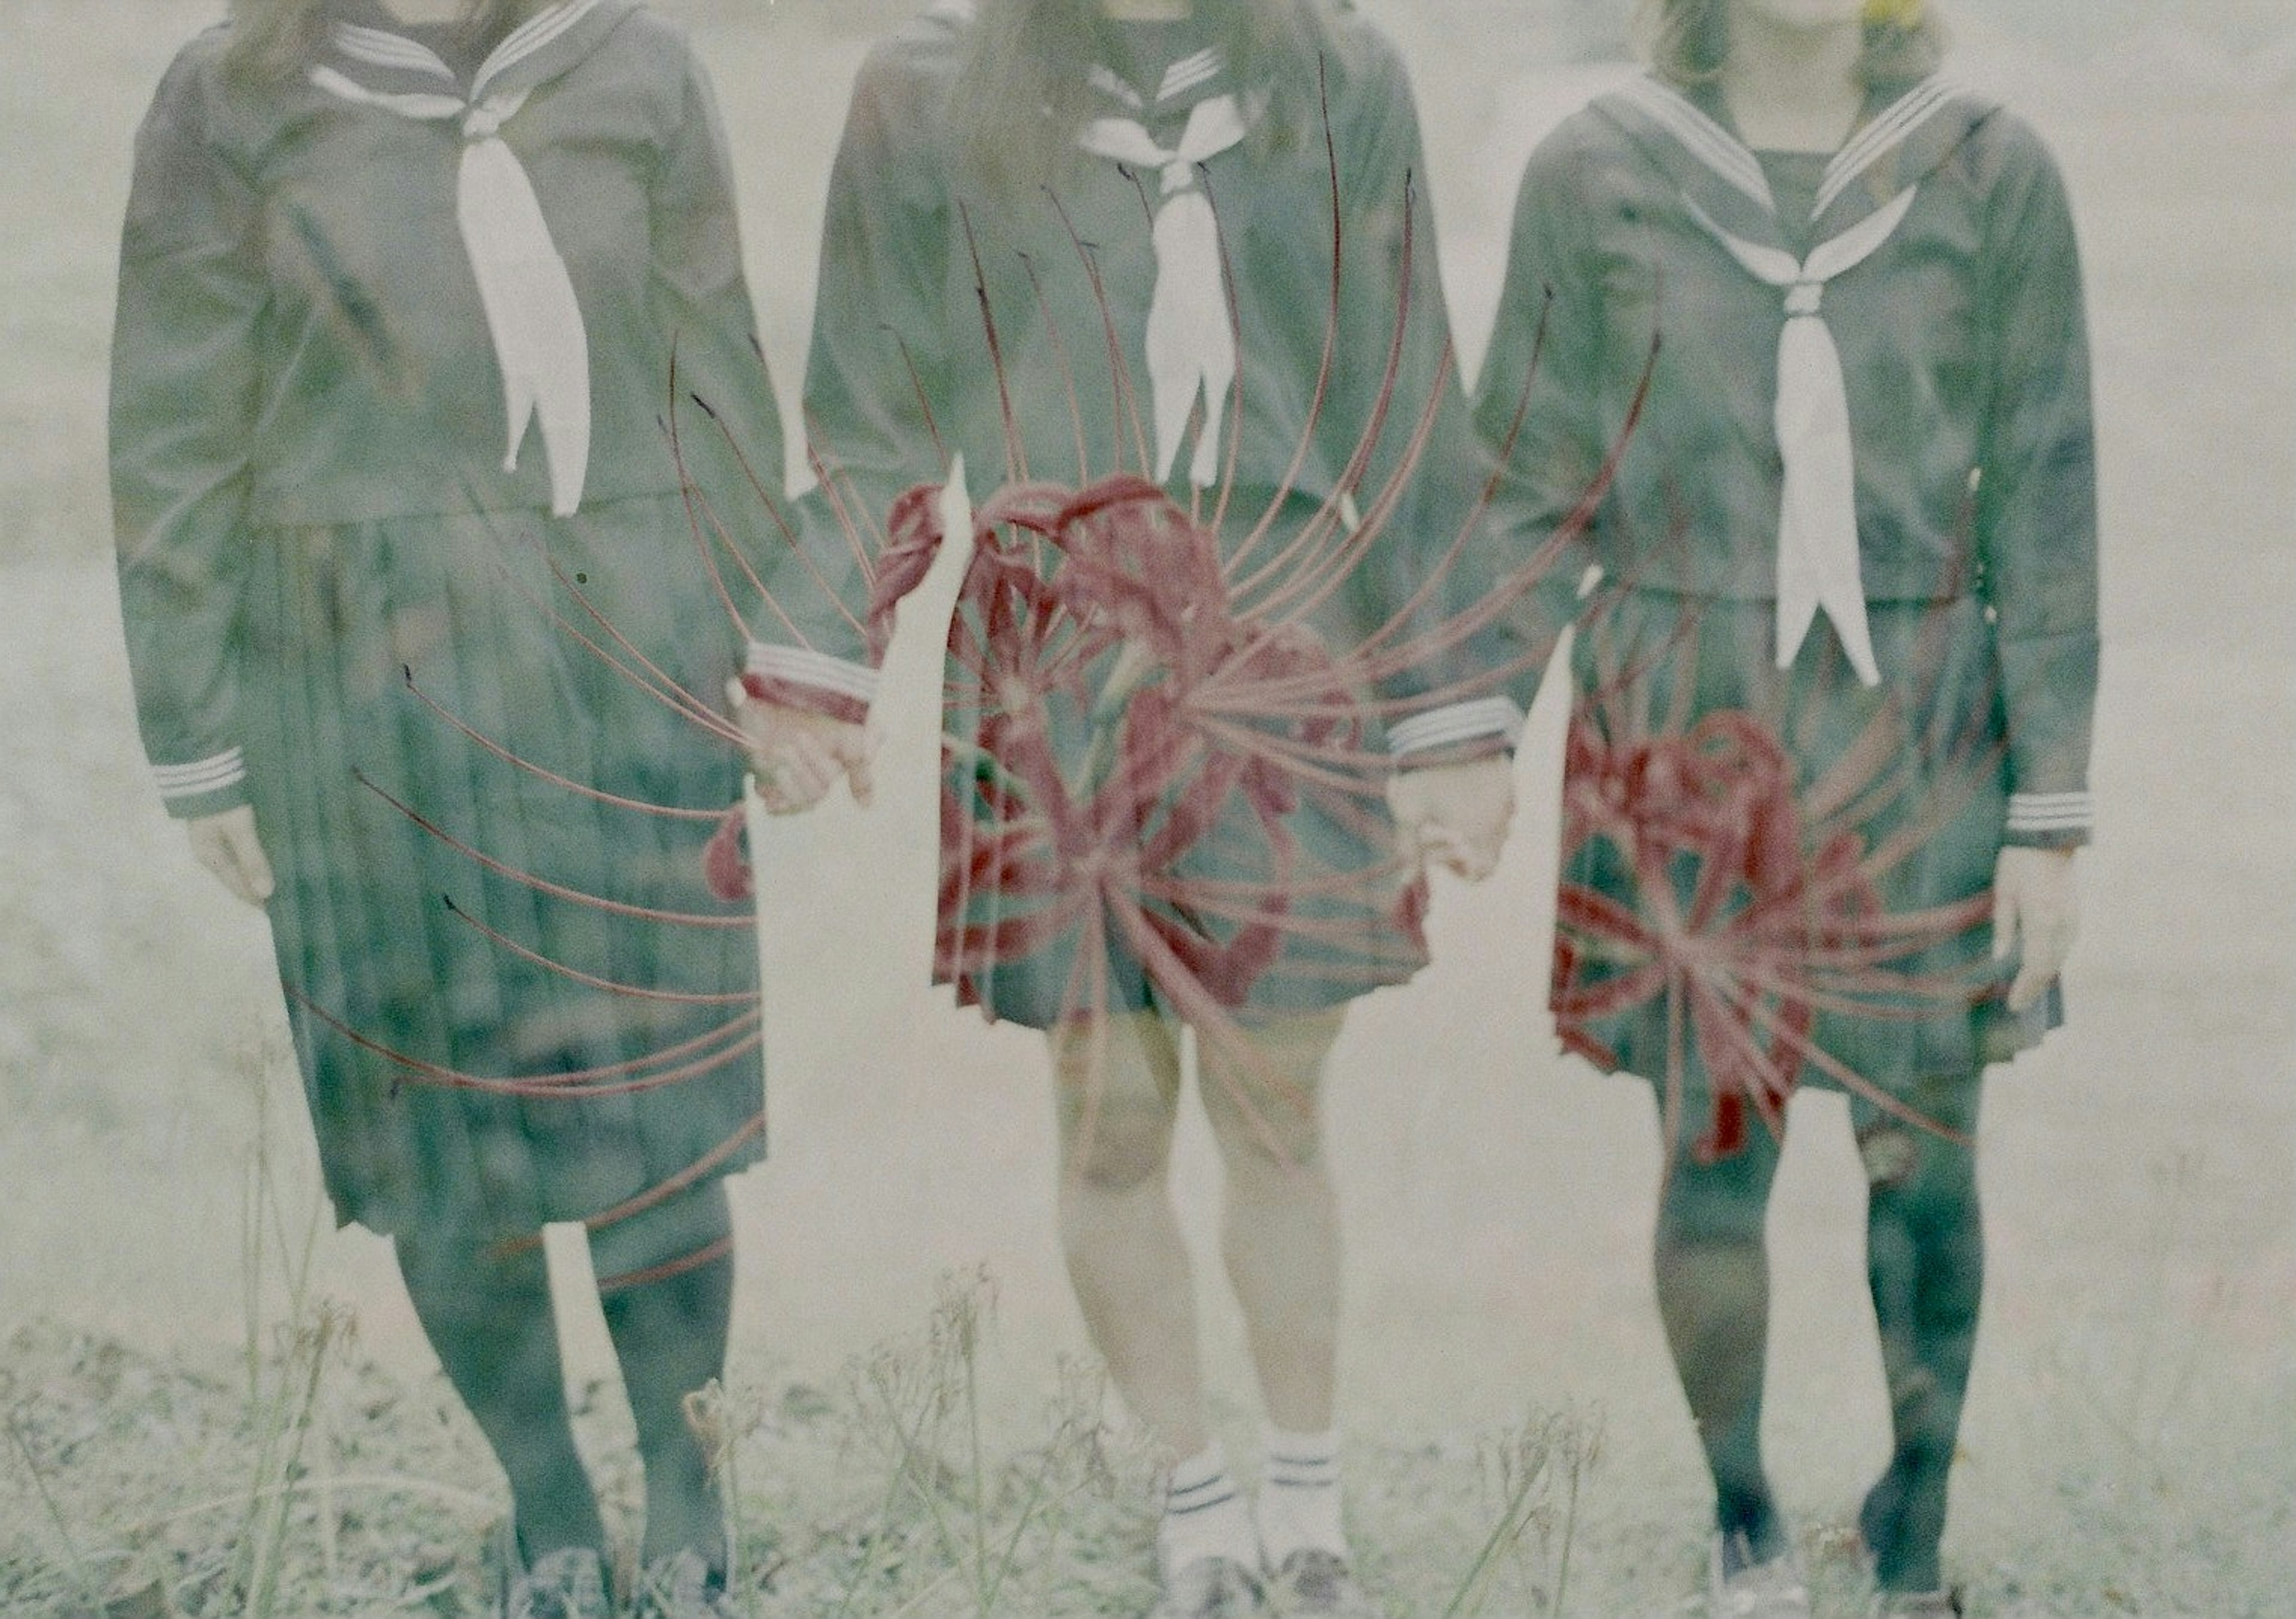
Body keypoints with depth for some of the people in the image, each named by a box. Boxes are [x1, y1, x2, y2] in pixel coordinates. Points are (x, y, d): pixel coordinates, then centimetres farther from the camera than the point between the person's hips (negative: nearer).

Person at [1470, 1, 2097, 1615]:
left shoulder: (1990, 175, -4)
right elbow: (1529, 488, 3)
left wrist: (2052, 816, -4)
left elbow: (2043, 513, -2)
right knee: (1719, 1145, 1)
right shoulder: (1595, 177, -4)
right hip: (1687, 742, 0)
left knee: (1924, 1154, 5)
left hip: (1914, 739, 0)